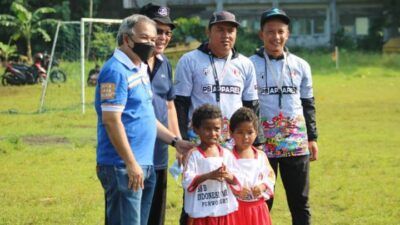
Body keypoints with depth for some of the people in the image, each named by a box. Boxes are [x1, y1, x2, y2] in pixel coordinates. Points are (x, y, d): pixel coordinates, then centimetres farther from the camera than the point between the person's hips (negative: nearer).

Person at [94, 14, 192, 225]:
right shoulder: (116, 71, -13)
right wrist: (131, 164, -20)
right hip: (123, 166, -10)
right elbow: (111, 120, -19)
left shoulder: (140, 69, 17)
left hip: (145, 165, 10)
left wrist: (175, 141, 17)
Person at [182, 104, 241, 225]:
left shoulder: (226, 154, 6)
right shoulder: (194, 155, -6)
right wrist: (208, 176, -25)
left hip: (225, 212, 4)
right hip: (201, 213, -4)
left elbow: (238, 179, 5)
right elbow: (187, 181, -13)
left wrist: (228, 176, -17)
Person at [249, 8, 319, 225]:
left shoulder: (301, 66, 9)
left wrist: (312, 138, 11)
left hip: (296, 143, 3)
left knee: (299, 200, 5)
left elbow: (308, 104, 15)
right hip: (262, 143, -3)